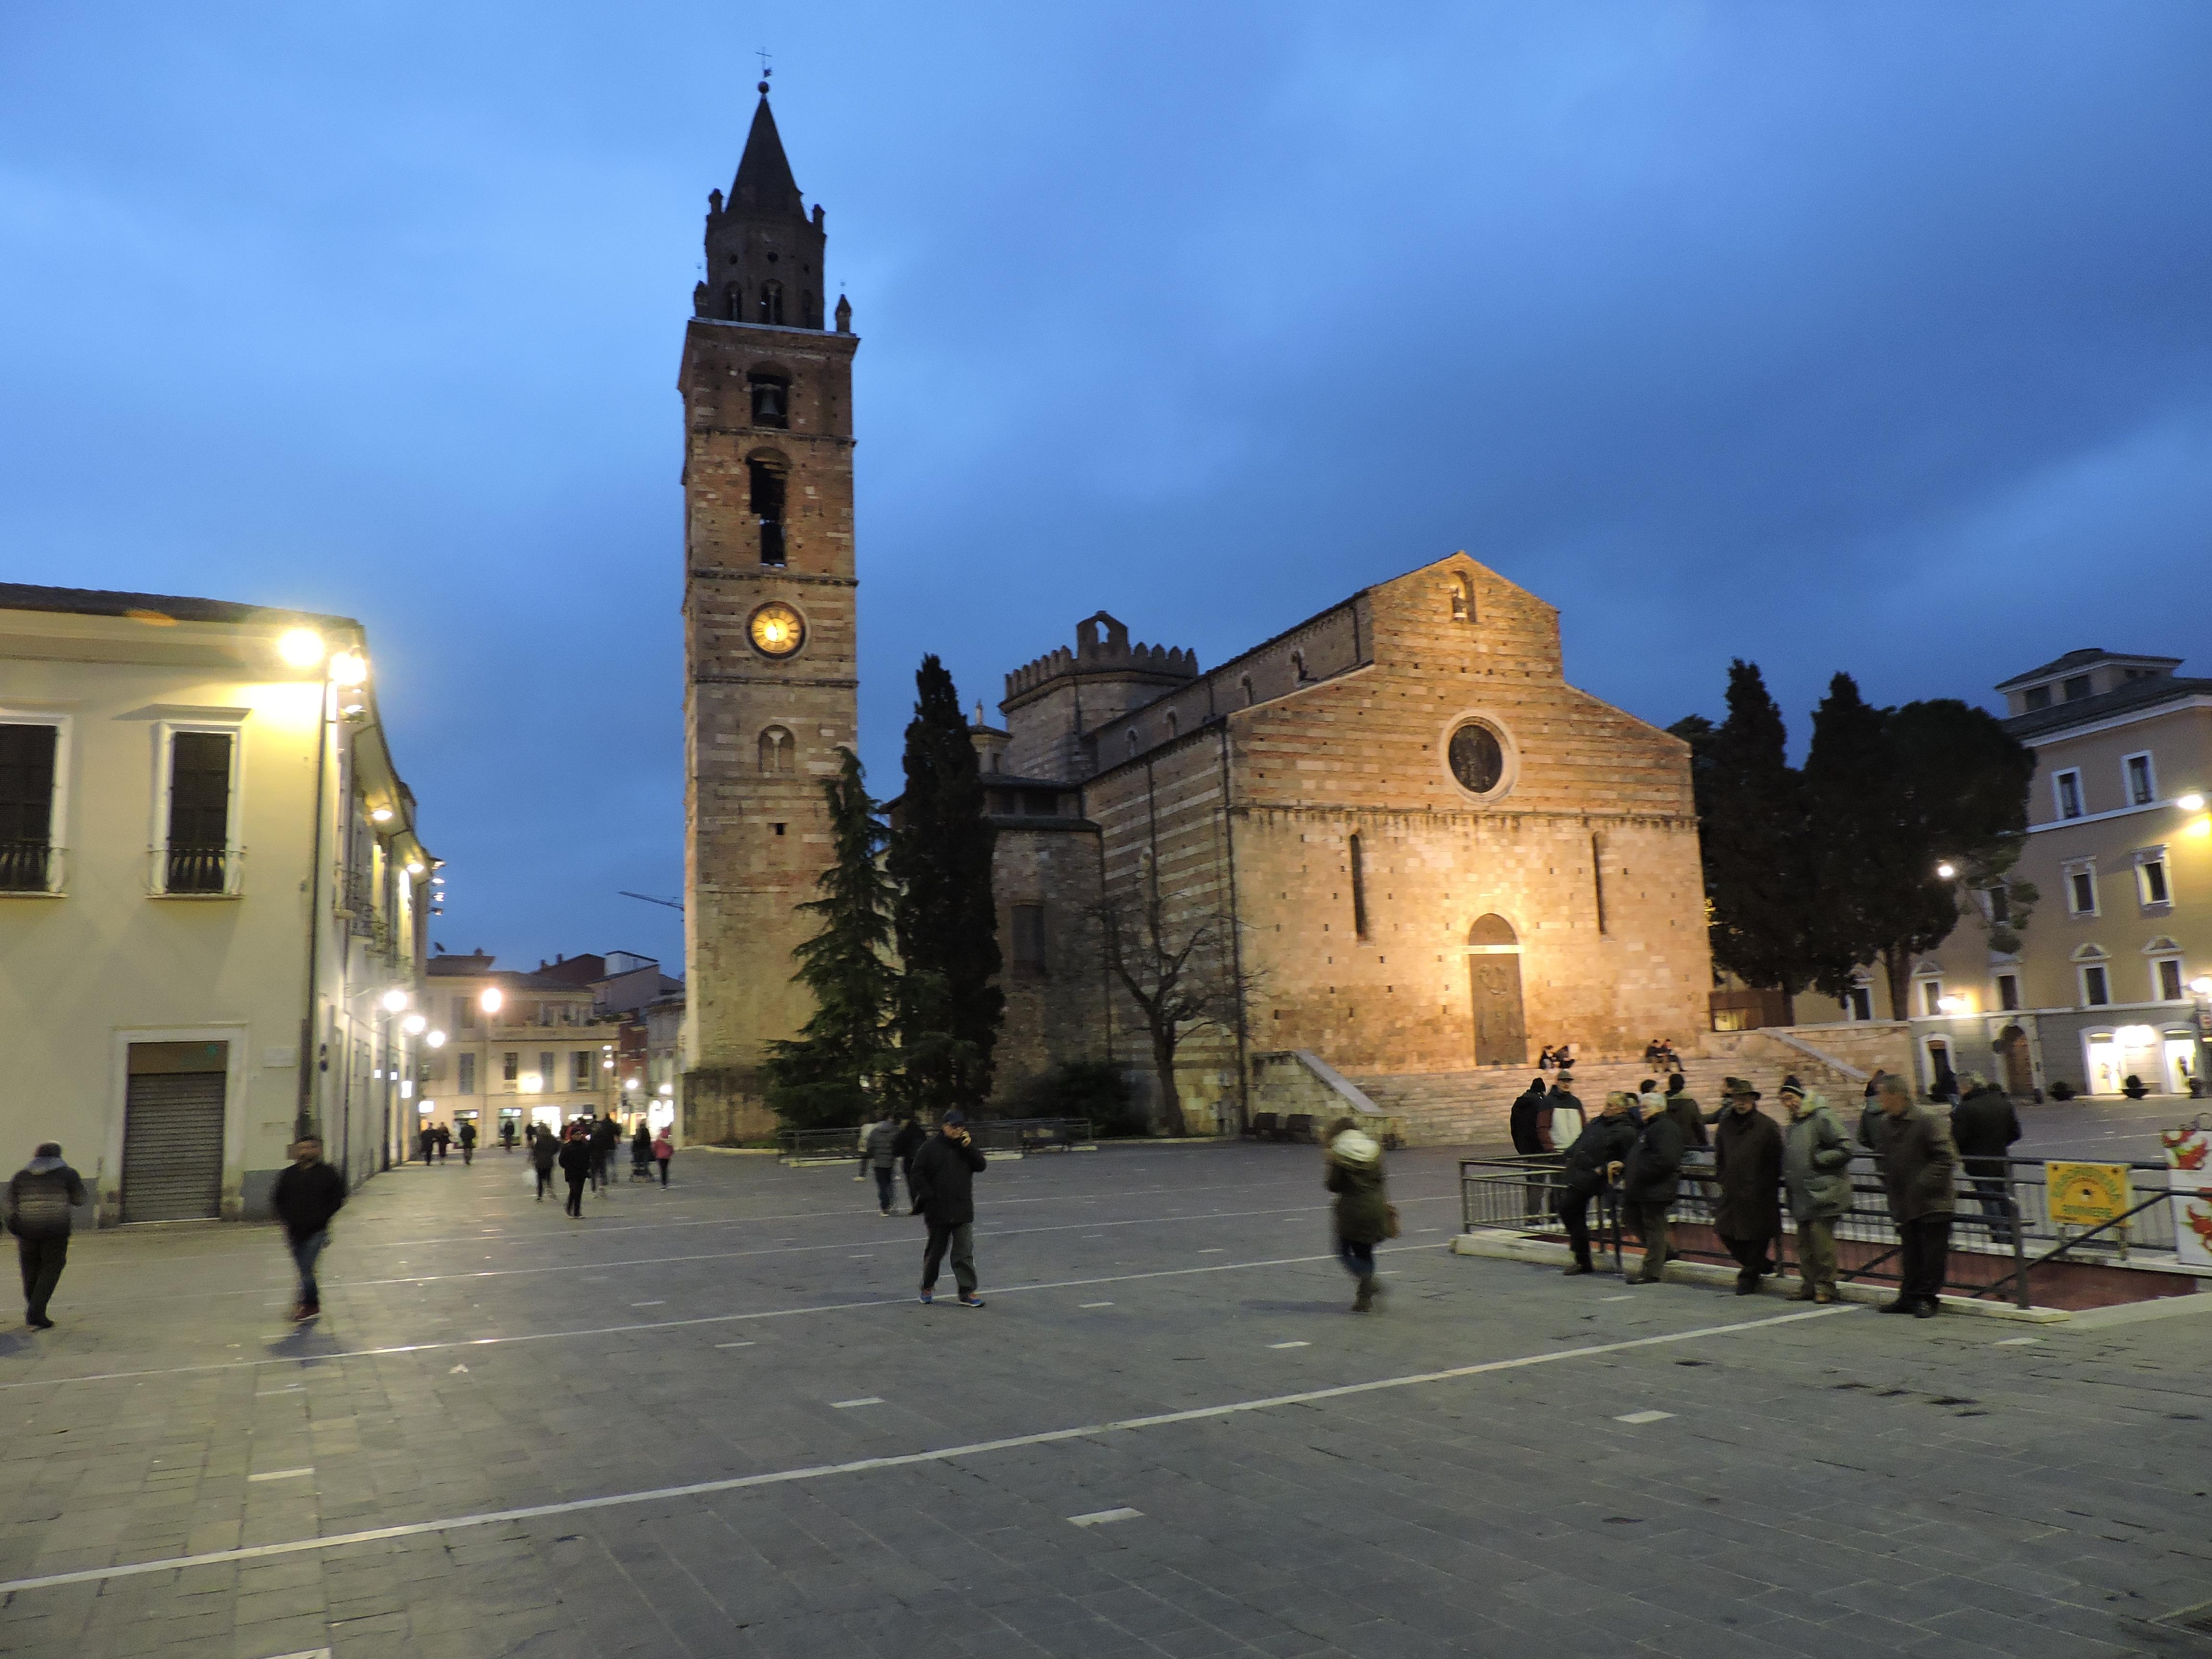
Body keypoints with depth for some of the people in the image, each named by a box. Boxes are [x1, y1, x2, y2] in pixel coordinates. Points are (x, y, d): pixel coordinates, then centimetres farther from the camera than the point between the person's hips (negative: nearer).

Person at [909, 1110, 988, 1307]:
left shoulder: (967, 1145, 7)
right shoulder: (931, 1147, -5)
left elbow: (980, 1166, -1)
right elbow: (916, 1174, -4)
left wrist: (969, 1148, -12)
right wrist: (928, 1196, -11)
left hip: (963, 1211, 2)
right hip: (938, 1211, -2)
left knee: (965, 1252, -2)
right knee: (935, 1250, 12)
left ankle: (968, 1292, 0)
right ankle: (928, 1287, 32)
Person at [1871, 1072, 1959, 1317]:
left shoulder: (1928, 1120, -14)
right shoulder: (1886, 1124, 9)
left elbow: (1946, 1158, -15)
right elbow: (1884, 1158, 22)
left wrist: (1925, 1183, -20)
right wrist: (1888, 1185, 12)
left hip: (1932, 1203, -7)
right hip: (1904, 1203, 7)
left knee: (1933, 1252, 0)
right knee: (1909, 1252, 12)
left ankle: (1927, 1298, 9)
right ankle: (1909, 1297, 20)